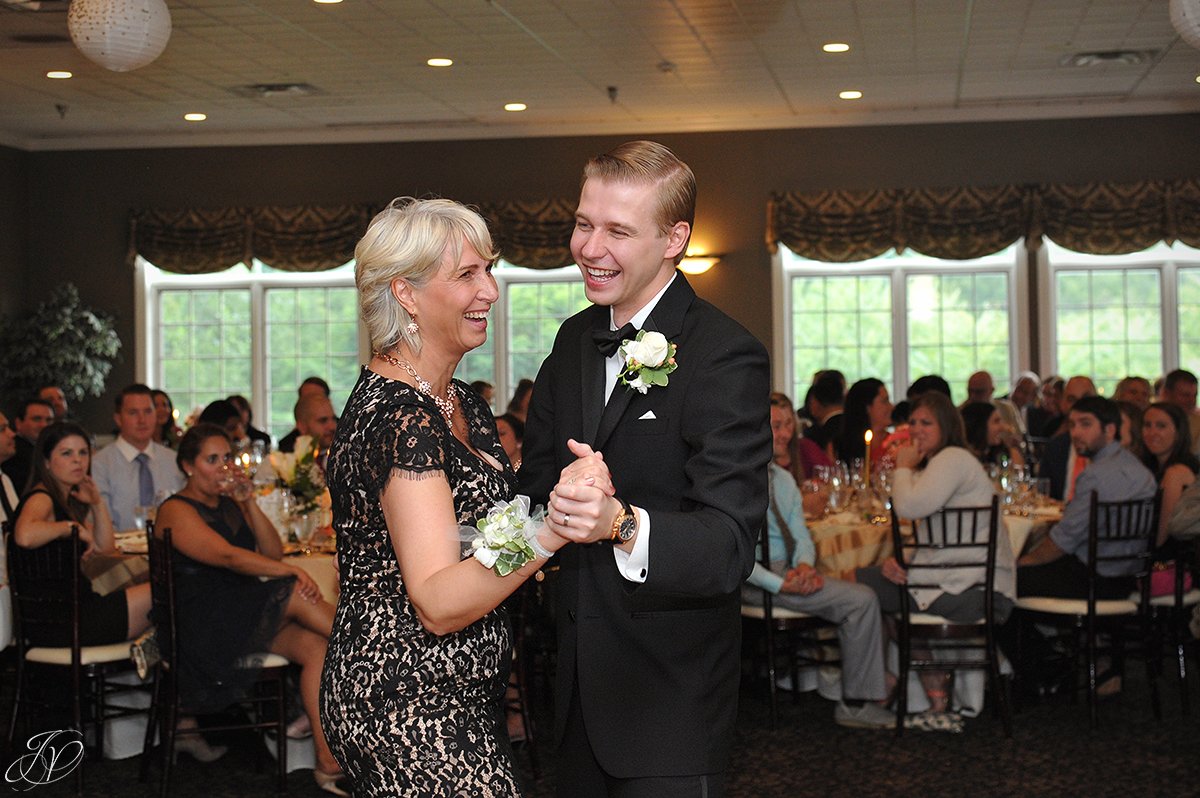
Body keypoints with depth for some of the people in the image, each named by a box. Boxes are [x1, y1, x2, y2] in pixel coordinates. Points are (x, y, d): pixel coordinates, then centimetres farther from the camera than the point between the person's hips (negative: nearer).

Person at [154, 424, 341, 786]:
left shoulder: (231, 504, 18)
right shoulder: (176, 511, -6)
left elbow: (273, 552, 8)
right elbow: (228, 556, -21)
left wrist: (249, 504, -3)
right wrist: (292, 572, -29)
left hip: (245, 614, 7)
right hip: (205, 628, -7)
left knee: (315, 646, -20)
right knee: (295, 594, -27)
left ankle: (328, 761, -24)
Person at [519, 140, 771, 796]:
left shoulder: (727, 359, -18)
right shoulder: (575, 338, 6)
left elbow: (729, 545, -25)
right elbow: (536, 478, 9)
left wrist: (621, 523, -44)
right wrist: (568, 497, -16)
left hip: (672, 691, -7)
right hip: (580, 680, 7)